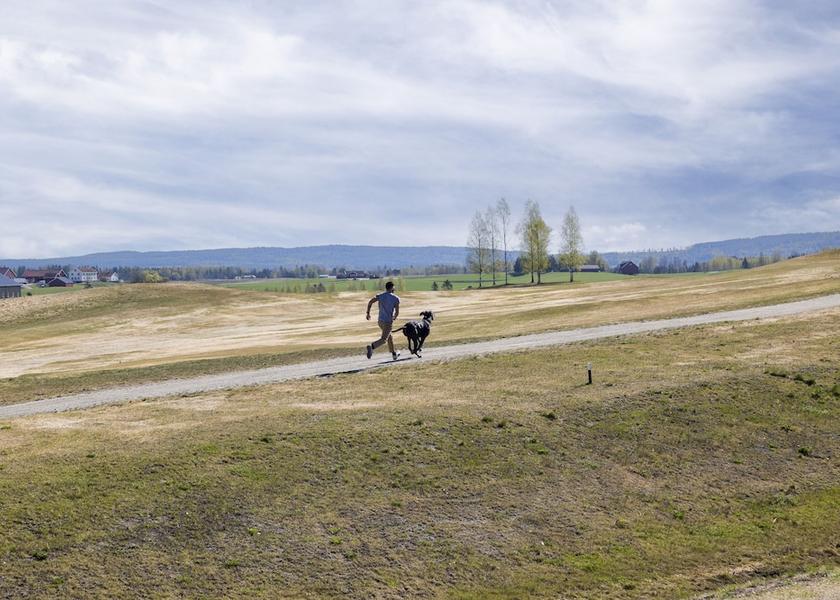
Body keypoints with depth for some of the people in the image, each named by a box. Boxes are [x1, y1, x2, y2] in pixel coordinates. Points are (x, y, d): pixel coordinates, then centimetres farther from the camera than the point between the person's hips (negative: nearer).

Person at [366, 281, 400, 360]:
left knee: (389, 336, 24)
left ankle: (394, 354, 36)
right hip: (388, 321, -6)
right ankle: (371, 347, -36)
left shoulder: (380, 296, 3)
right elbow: (397, 312, -6)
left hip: (380, 320, 6)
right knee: (383, 339, -9)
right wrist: (394, 317, 15)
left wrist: (368, 313, -2)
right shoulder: (396, 298, -6)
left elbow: (370, 302, -11)